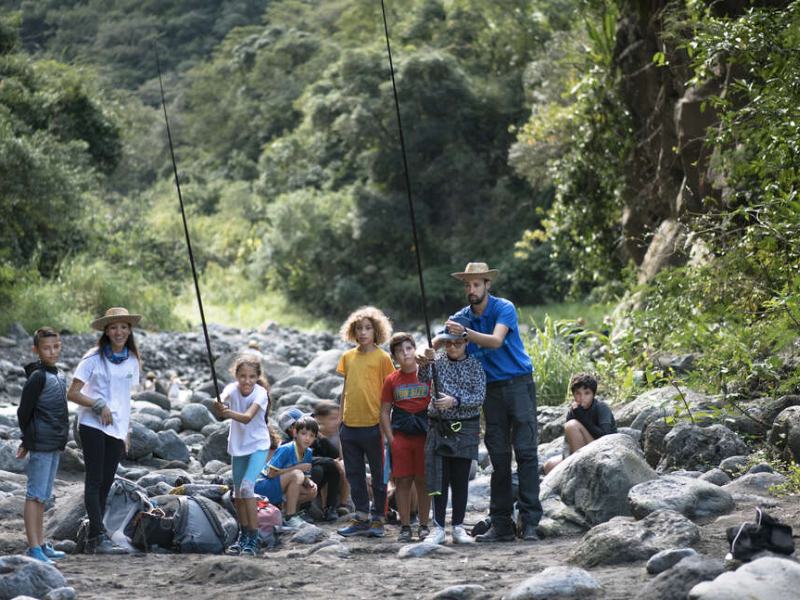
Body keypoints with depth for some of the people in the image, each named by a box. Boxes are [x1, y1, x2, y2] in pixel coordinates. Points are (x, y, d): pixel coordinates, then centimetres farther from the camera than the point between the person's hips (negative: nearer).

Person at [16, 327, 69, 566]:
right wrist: (29, 441, -2)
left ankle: (41, 544, 21)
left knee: (43, 496, 14)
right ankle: (34, 548, -7)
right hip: (41, 445, -8)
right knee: (35, 495, -7)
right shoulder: (38, 377, -13)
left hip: (55, 445, 8)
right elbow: (23, 412, -12)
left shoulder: (59, 375, 13)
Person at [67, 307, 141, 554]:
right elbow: (72, 394, -7)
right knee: (94, 482, -9)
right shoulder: (94, 359, -5)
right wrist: (99, 405, -16)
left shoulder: (132, 361, 11)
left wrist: (127, 431, 15)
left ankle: (92, 540, 8)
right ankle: (100, 536, -14)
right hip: (93, 426, -5)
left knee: (106, 484, 4)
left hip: (117, 430, 5)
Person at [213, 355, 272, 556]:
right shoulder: (233, 388, -13)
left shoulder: (260, 394, -22)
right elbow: (222, 397, -37)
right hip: (238, 445, 5)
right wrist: (219, 404, -61)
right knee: (238, 492, 12)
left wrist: (228, 413, -55)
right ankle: (243, 536, 29)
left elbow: (247, 417, -37)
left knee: (247, 487, -20)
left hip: (258, 445, -5)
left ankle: (253, 540, -15)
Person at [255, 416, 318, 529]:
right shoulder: (286, 450, -22)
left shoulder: (308, 453, 1)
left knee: (312, 492, -9)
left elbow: (305, 478, 7)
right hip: (263, 487, -8)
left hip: (278, 492, 8)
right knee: (296, 474, -30)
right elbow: (271, 473, -23)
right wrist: (297, 467, -23)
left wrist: (310, 483, -17)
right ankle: (290, 517, -25)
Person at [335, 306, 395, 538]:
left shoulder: (382, 357, -5)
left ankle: (377, 519, 11)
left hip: (373, 424, -5)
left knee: (378, 474, 3)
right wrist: (340, 418, 14)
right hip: (350, 424, 5)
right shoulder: (348, 357, 9)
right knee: (354, 474, 10)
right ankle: (361, 518, 19)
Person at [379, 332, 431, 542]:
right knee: (402, 481, 1)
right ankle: (405, 527, 7)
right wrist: (390, 438, 0)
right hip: (400, 436, 1)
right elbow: (385, 412, 9)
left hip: (424, 435, -1)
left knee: (423, 481, 2)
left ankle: (424, 525, 11)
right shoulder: (392, 380, 6)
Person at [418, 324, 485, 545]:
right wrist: (427, 362, -31)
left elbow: (479, 397, -6)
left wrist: (455, 401, -19)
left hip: (465, 428, -1)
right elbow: (424, 379, -12)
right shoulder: (438, 363, 6)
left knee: (460, 478, 2)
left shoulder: (474, 366, 2)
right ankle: (438, 528, 4)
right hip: (439, 426, 1)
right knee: (439, 478, 0)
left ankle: (458, 527, 8)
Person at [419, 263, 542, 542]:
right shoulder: (461, 317, 7)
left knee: (525, 451, -10)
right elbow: (439, 342, -2)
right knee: (498, 456, 4)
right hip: (491, 390, 5)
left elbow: (495, 341, -24)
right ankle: (501, 524, 5)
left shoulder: (504, 309, -9)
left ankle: (530, 521, -12)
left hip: (519, 384, -5)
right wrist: (424, 353, -24)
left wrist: (465, 333, -39)